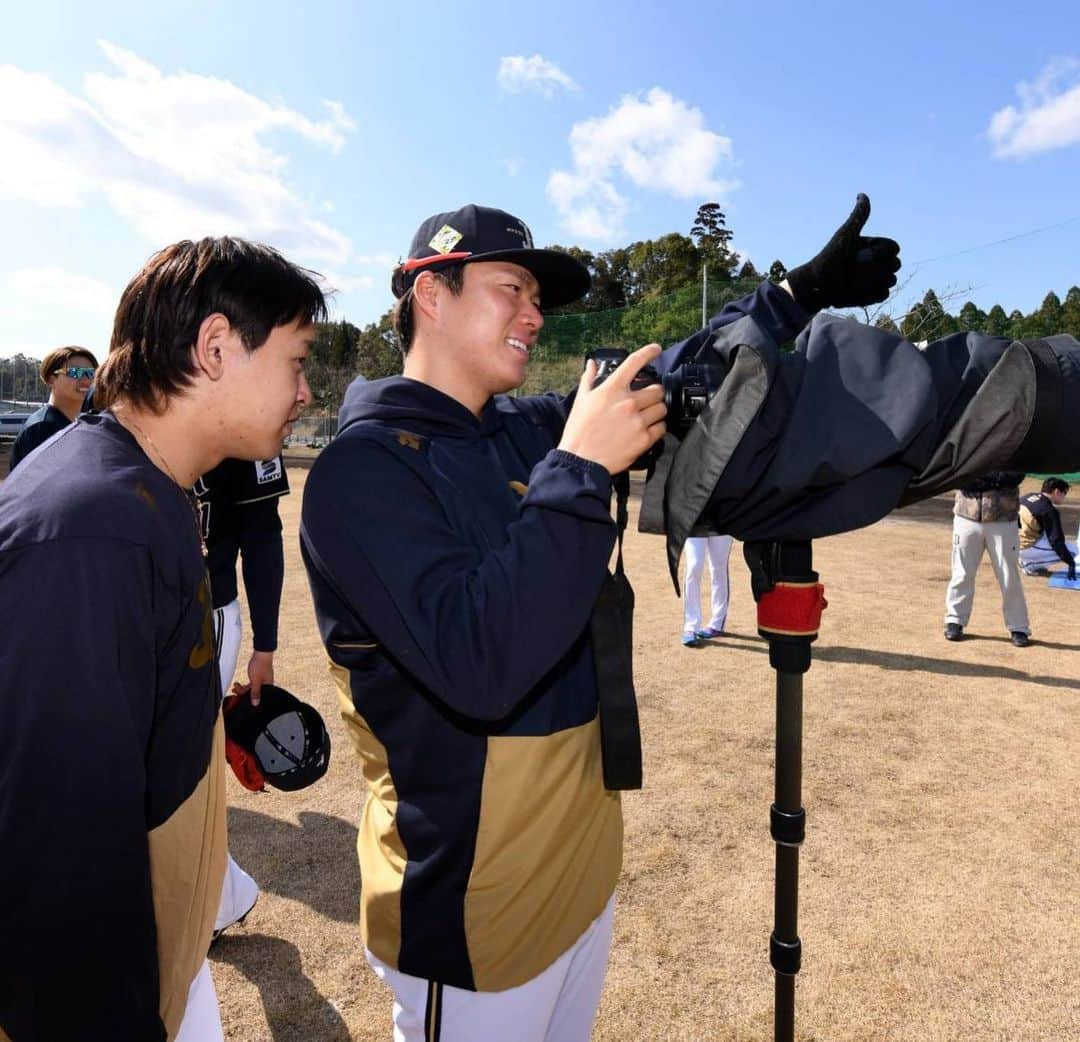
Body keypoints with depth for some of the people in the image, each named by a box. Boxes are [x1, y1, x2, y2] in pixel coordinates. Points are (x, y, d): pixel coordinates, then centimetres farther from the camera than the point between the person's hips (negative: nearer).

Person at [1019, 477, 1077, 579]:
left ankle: (1025, 560, 15)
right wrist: (1070, 563, -12)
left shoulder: (1028, 496, 8)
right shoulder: (1049, 510, -15)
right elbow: (1056, 541, -16)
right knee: (1072, 550, 2)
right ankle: (1032, 565, -4)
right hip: (1026, 549, -8)